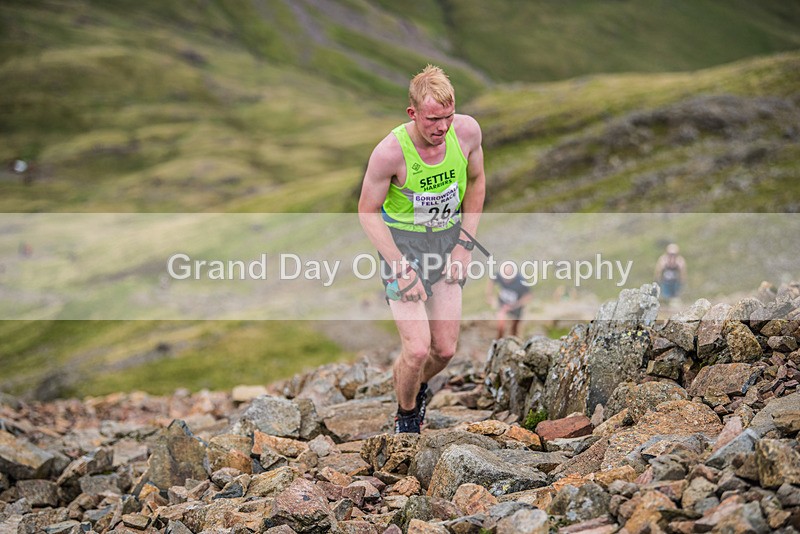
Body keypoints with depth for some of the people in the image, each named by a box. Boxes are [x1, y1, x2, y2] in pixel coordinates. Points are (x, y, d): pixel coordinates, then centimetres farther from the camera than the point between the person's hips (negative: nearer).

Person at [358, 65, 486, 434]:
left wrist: (464, 244, -1)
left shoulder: (467, 131, -15)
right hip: (401, 240, -4)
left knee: (445, 350, 4)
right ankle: (406, 415, 16)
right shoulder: (390, 151, -26)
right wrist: (401, 269, -18)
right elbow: (368, 212, -12)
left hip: (448, 237, 4)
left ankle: (418, 387, 39)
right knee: (417, 349, -14)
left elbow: (476, 182, 5)